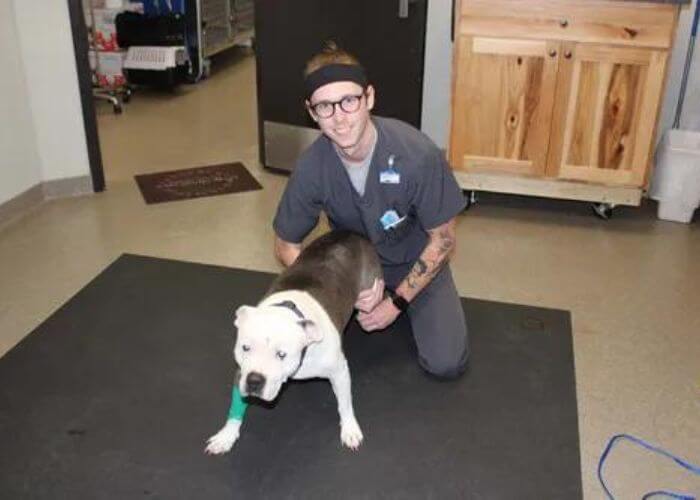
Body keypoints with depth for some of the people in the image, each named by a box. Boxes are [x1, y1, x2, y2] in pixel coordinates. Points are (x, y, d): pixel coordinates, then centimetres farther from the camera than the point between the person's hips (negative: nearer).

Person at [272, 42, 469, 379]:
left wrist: (397, 302, -16)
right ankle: (363, 300, 14)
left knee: (446, 364, -14)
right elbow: (286, 246, -9)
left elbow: (442, 240, -17)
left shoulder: (418, 154, -31)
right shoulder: (310, 168, -25)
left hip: (415, 262, -1)